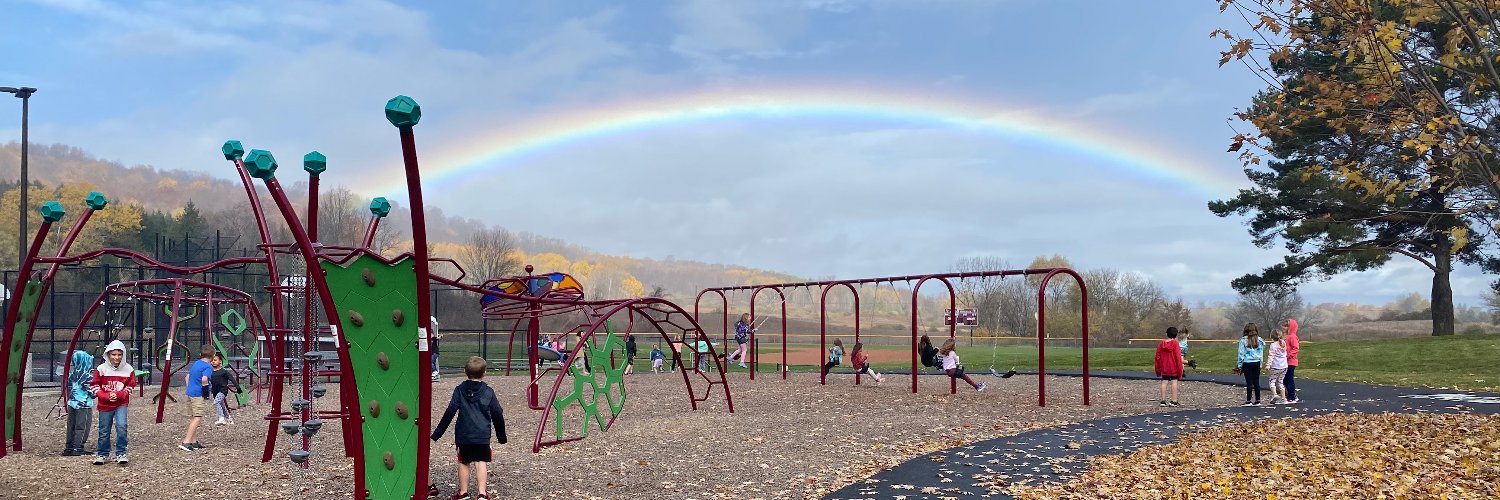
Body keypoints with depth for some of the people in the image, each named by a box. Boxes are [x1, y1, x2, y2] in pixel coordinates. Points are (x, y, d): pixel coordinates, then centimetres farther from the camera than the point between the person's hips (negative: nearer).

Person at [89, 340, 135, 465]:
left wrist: (118, 395, -16)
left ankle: (120, 454, -8)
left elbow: (130, 387, 2)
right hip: (105, 405, 1)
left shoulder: (128, 369, -5)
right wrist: (106, 396, -17)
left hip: (121, 404, -1)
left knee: (121, 426, -19)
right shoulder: (101, 369, -7)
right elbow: (94, 386, -2)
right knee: (104, 432, 9)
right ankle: (102, 454, 29)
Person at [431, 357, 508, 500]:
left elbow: (449, 413, -5)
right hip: (482, 435, 0)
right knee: (481, 462, 3)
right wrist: (501, 436, 15)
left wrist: (437, 433, -2)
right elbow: (497, 415, 4)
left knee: (463, 462, 13)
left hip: (463, 435, 1)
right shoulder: (488, 392, 1)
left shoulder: (459, 390, 0)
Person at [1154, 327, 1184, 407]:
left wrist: (1158, 370, 16)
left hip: (1164, 368, 4)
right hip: (1173, 368, -4)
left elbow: (1157, 357, 8)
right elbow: (1178, 358, -11)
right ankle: (1174, 401, -4)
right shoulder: (1175, 344, -9)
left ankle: (1163, 400, 5)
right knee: (1174, 382, 0)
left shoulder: (1161, 343, 5)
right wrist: (1180, 371, -6)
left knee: (1164, 382, 6)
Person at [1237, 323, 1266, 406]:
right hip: (1257, 363, 3)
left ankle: (1248, 401, 2)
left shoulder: (1243, 340, -8)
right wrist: (1260, 365, 15)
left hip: (1247, 363, -3)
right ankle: (1257, 400, 11)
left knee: (1249, 382, -1)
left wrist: (1240, 366, 0)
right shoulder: (1259, 340, 3)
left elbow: (1241, 354, -6)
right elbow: (1261, 354, 8)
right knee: (1256, 382, 8)